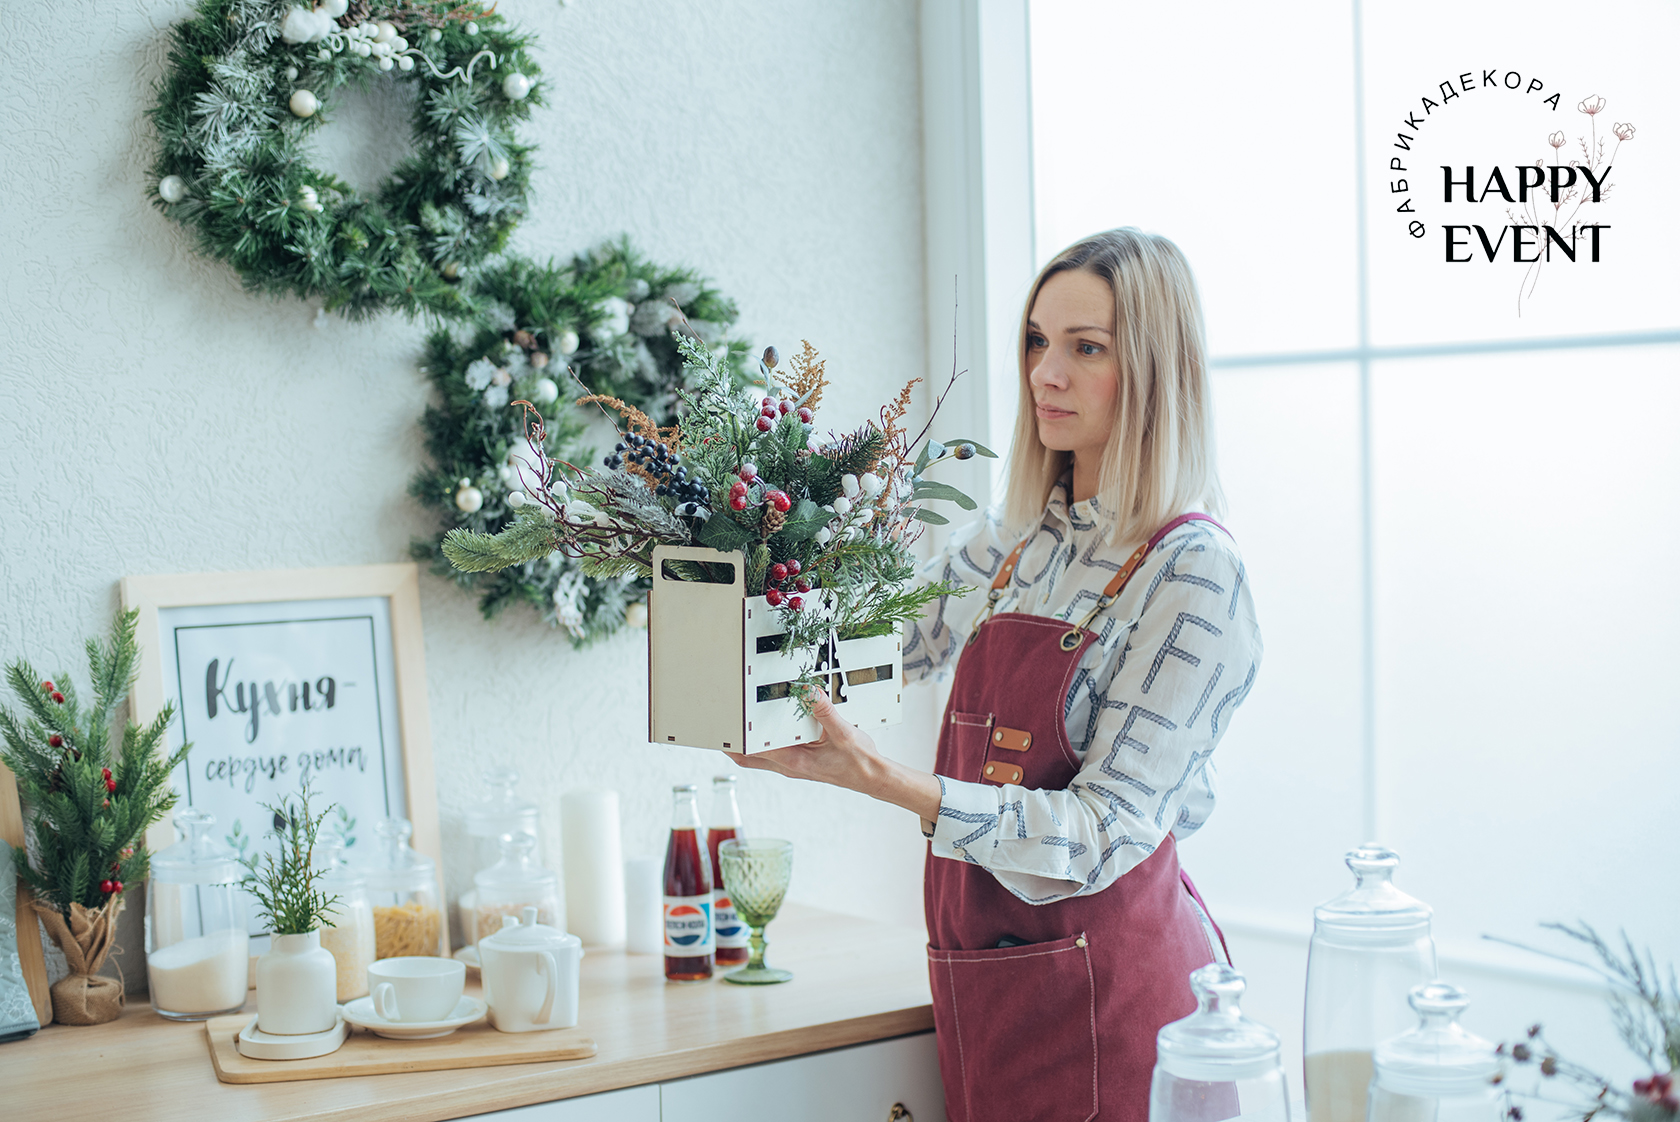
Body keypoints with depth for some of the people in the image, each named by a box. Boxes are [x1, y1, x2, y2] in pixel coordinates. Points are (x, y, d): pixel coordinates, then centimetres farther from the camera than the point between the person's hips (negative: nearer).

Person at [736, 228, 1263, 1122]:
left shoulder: (1193, 572, -16)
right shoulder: (1020, 538, 5)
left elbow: (1106, 834, -21)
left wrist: (887, 782, -30)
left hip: (1107, 995, -6)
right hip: (986, 987, 7)